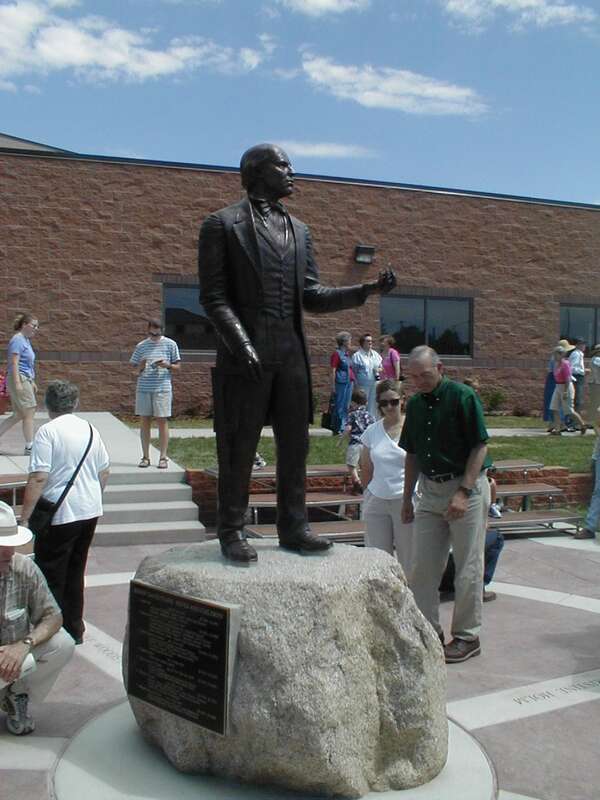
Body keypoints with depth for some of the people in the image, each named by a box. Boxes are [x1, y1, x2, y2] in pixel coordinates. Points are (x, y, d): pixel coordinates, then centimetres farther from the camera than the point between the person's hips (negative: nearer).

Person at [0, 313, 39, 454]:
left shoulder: (26, 340, 18)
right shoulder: (18, 340, -11)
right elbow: (14, 363, -18)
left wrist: (32, 382, 23)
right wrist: (17, 383, -23)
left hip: (26, 380, 10)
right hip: (19, 379, -10)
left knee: (18, 415, 11)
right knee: (29, 413, -5)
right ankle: (29, 447, 1)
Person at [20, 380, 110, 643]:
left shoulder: (48, 431, -14)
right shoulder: (90, 429, 6)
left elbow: (38, 478, -20)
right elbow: (104, 472, 13)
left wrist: (25, 517, -15)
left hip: (59, 515, -7)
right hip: (90, 512, 7)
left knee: (51, 577, 7)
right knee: (75, 574, 18)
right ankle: (75, 631, 26)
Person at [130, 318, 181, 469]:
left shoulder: (170, 344, 5)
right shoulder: (141, 346, 10)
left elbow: (177, 366, 8)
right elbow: (135, 370, 13)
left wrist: (167, 365, -12)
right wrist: (141, 367, -9)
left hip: (163, 388, -2)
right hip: (143, 388, 2)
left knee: (162, 421, -1)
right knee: (144, 421, 3)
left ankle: (163, 457, 5)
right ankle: (145, 457, 11)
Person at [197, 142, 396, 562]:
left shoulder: (299, 230, 17)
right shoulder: (223, 224, 0)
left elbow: (313, 296, 13)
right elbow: (214, 296, -6)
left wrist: (368, 289, 0)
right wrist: (242, 345, -18)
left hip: (292, 355, 6)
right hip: (244, 357, -5)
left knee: (295, 446, 9)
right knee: (239, 450, 2)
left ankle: (293, 528, 20)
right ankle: (232, 532, 14)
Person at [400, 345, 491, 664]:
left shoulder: (462, 397, -11)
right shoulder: (415, 404, 8)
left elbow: (480, 447, -13)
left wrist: (463, 492, -20)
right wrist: (407, 498, 15)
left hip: (466, 486, -6)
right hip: (430, 490, 6)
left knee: (468, 567, 3)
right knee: (422, 565, 6)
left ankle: (467, 637, 16)